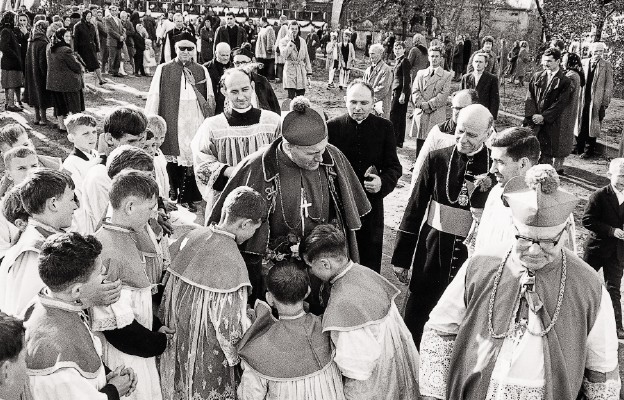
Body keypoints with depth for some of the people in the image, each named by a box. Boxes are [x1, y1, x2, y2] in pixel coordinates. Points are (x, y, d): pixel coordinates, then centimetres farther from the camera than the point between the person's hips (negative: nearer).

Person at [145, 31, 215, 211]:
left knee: (193, 157, -1)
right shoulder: (163, 70, 5)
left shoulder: (202, 71, 10)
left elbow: (210, 99, 12)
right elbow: (153, 97, 3)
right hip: (172, 120, -1)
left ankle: (187, 197, 9)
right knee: (172, 157, 0)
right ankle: (172, 194, 15)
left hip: (196, 120, 1)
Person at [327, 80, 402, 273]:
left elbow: (394, 167, 2)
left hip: (372, 205, 1)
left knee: (371, 262, 10)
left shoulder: (384, 127, 1)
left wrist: (383, 182, -19)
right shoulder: (333, 126, -2)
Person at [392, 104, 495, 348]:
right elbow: (415, 209, 1)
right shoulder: (438, 159, -4)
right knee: (415, 312, 12)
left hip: (472, 254, -1)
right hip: (432, 249, 1)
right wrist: (401, 257, 2)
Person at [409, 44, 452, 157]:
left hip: (437, 116, -3)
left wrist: (429, 104, -14)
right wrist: (422, 104, -11)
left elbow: (444, 95, -4)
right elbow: (415, 92, 6)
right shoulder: (420, 73, 16)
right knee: (420, 147, 5)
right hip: (420, 115, 3)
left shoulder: (447, 75, 7)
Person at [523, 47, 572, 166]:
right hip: (532, 121, 3)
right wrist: (533, 115, -9)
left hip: (550, 124, -3)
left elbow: (560, 104, -7)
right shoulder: (536, 77, 11)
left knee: (546, 156, -1)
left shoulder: (565, 82, 0)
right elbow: (529, 98, 5)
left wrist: (543, 116, -14)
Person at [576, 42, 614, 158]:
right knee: (580, 125, 8)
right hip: (582, 100, 3)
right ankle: (579, 148, 21)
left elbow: (609, 86, -2)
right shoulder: (584, 63, 6)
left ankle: (589, 150, 15)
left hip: (596, 102, -3)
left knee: (592, 126, 3)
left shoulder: (606, 66, -2)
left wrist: (604, 105, -6)